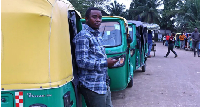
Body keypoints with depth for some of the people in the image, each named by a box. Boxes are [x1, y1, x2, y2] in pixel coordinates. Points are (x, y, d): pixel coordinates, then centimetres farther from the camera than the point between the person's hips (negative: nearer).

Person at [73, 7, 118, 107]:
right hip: (93, 86, -9)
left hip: (104, 85, 9)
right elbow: (81, 62, -21)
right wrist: (105, 63, -18)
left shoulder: (98, 35, 16)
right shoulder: (83, 37, -13)